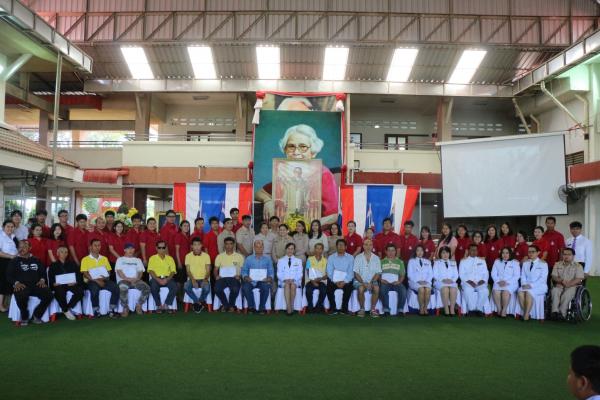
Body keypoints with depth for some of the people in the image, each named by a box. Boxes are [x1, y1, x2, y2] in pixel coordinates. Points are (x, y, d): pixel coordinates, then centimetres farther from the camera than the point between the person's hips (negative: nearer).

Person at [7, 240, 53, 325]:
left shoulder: (36, 260, 22)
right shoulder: (14, 261, 14)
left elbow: (43, 272, 19)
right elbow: (9, 276, 5)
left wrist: (42, 280, -3)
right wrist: (16, 283, -14)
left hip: (36, 285, 3)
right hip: (22, 286, -3)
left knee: (48, 295, -27)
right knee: (21, 296, -39)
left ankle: (37, 315, -5)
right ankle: (24, 317, -11)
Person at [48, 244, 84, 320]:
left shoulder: (72, 264, 22)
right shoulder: (53, 265, 19)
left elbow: (79, 276, 12)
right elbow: (50, 280, 7)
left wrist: (75, 282, -9)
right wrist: (54, 284, -14)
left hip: (71, 284, 2)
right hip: (59, 285, -1)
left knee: (80, 291, -31)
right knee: (60, 292, -37)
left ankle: (66, 309, -17)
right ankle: (66, 311, -17)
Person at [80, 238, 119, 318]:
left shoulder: (104, 258, 20)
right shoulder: (85, 259, 6)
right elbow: (85, 273, -3)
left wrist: (105, 278, -5)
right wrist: (96, 280, -15)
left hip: (104, 280, 4)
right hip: (92, 281, -4)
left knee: (116, 287, -25)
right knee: (95, 289, -38)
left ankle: (112, 309, -16)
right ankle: (96, 311, -20)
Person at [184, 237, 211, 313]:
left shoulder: (206, 256, 1)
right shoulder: (188, 256, 3)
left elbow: (208, 270, 0)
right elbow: (188, 270, -1)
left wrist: (205, 279, -20)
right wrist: (193, 280, -18)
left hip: (203, 279, -1)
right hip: (192, 279, 1)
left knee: (207, 288, -34)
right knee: (186, 286, -32)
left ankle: (197, 303, -3)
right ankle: (201, 303, -12)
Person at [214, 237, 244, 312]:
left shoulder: (239, 256, 11)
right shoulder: (219, 256, 15)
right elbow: (215, 270, 16)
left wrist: (239, 276, -11)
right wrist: (216, 276, -6)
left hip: (234, 278, -1)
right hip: (222, 278, 1)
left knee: (235, 289, -35)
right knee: (217, 288, -31)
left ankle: (231, 305, -2)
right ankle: (225, 304, -1)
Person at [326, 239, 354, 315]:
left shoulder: (350, 258, 6)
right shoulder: (331, 257, 7)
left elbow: (351, 272, -3)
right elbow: (329, 272, -2)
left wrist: (344, 282, -19)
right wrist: (335, 282, -17)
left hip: (346, 281, 0)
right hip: (334, 280, 0)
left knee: (348, 286, -31)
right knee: (329, 287, -29)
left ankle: (344, 309, -14)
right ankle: (334, 309, -15)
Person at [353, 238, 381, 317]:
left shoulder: (376, 258, 7)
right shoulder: (358, 257, 2)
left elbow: (377, 273, 3)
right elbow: (356, 273, -3)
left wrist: (371, 283, -13)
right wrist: (363, 283, -16)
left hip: (372, 281, 1)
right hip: (360, 281, -1)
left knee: (376, 288, -31)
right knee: (361, 289, -33)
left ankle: (373, 309, -16)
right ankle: (362, 309, -14)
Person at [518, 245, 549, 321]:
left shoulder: (543, 264, -1)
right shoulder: (525, 263, 16)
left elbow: (543, 278, -9)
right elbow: (523, 276, 13)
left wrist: (532, 285, -19)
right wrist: (524, 284, -8)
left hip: (540, 286, -4)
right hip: (527, 286, 4)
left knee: (529, 292, -34)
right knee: (520, 291, -29)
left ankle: (526, 315, -28)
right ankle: (526, 313, -21)